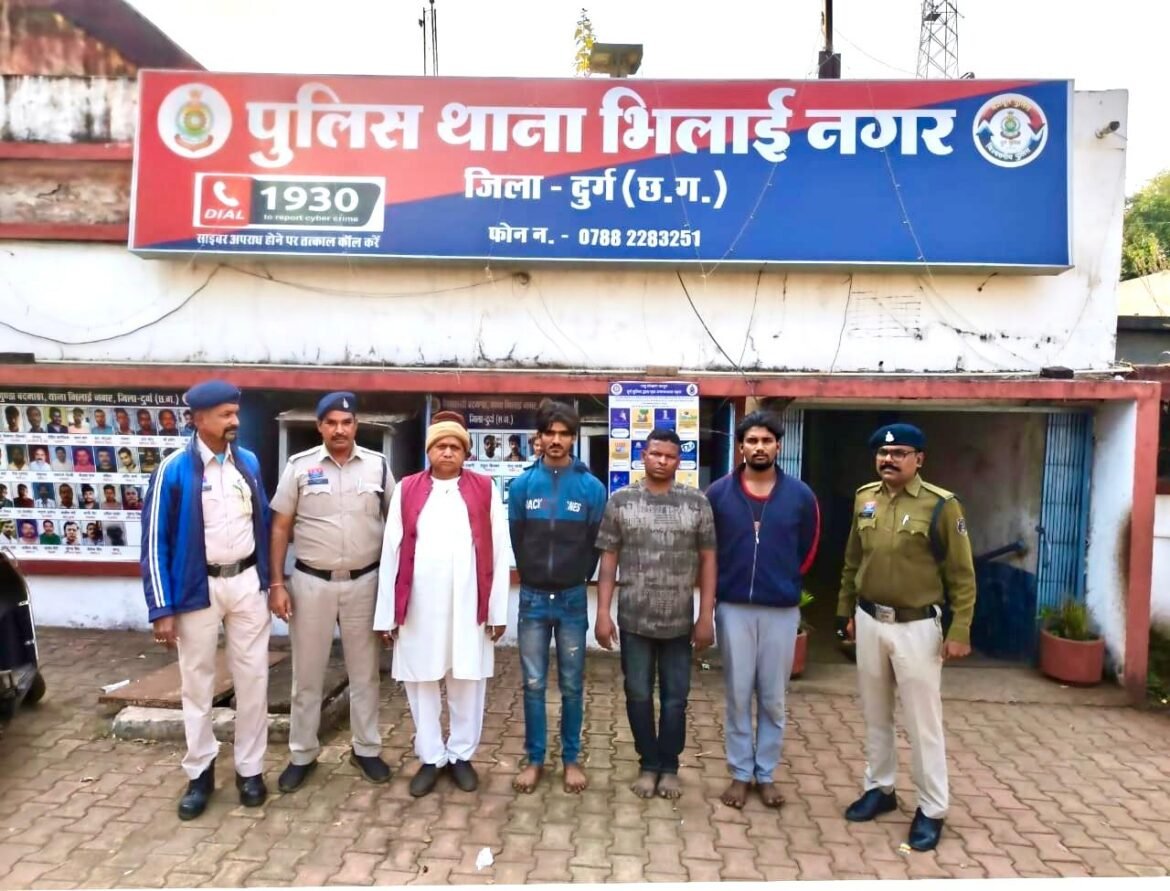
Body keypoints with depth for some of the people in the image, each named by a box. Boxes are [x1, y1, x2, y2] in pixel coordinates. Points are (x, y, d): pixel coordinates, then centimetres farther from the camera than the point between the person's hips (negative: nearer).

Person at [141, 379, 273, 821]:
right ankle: (200, 773, 27)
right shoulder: (174, 470, -11)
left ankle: (250, 769, 23)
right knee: (197, 683, 10)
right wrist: (162, 609, -11)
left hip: (247, 582, 3)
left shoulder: (248, 462, 1)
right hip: (198, 587, -3)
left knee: (252, 678, 8)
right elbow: (155, 541, -9)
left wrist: (271, 579, 9)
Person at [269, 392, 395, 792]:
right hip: (311, 582, 0)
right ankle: (302, 754, 27)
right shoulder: (299, 466, -3)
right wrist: (276, 583, -5)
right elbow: (280, 527, 0)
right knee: (307, 673, 11)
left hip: (364, 582, 1)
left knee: (364, 671, 13)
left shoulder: (378, 466, -1)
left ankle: (366, 749, 28)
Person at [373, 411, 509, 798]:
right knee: (420, 682, 10)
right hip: (419, 607, 1)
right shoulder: (406, 490, 3)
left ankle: (461, 755, 28)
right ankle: (430, 758, 27)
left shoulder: (485, 489, 2)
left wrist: (498, 609, -1)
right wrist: (387, 613, 1)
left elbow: (499, 552, 1)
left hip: (469, 605, 0)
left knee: (467, 682, 10)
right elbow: (391, 552, 3)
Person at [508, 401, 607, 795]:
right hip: (533, 597, 1)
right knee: (533, 684, 8)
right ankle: (534, 758, 22)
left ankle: (571, 758, 24)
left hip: (573, 598, -1)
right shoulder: (522, 484, -1)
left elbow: (595, 544, 0)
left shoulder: (591, 487, -4)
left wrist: (577, 581, 4)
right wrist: (533, 579, 8)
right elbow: (516, 541, 5)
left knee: (572, 685, 9)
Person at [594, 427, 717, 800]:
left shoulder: (697, 502, 0)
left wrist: (706, 616, -3)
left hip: (679, 621, 0)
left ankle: (669, 766, 28)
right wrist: (603, 613, -4)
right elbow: (608, 559, 1)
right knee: (638, 695, 11)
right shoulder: (621, 500, 0)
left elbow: (707, 560, 1)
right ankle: (648, 764, 28)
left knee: (675, 697, 11)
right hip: (634, 619, 0)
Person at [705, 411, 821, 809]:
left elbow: (808, 551, 10)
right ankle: (740, 773, 21)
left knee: (773, 698, 10)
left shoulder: (800, 495, -2)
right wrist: (726, 583, 8)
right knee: (738, 695, 8)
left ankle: (766, 774, 25)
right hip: (734, 608, 0)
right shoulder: (718, 492, -4)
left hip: (782, 609, 1)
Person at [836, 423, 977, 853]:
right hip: (869, 621, 5)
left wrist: (959, 632, -11)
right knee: (875, 715, 17)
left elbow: (961, 575, -9)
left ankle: (932, 809, 19)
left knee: (923, 722, 4)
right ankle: (879, 789, 34)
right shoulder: (864, 499, 3)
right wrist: (845, 612, 14)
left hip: (916, 627, -5)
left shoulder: (941, 506, -12)